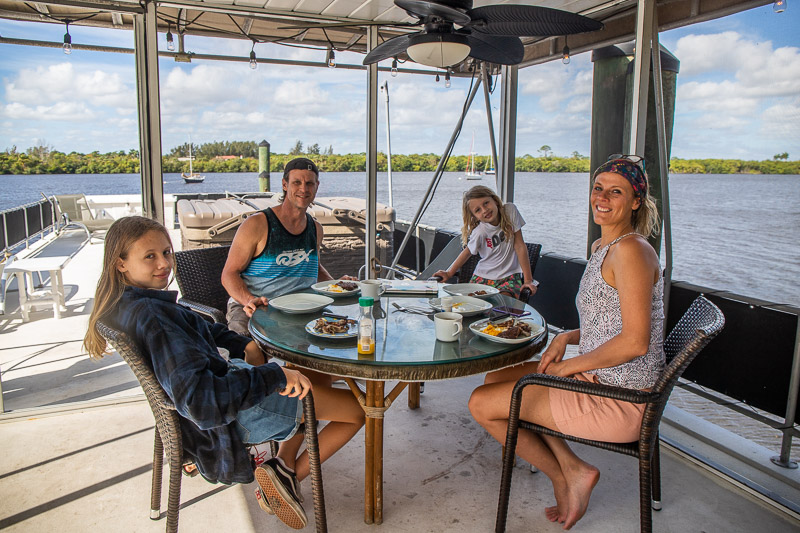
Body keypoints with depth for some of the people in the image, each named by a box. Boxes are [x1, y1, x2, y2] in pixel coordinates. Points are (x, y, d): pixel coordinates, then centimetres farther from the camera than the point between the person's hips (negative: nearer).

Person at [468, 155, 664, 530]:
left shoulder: (631, 249, -19)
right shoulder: (601, 246, 11)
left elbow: (635, 341, -25)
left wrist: (571, 365, -13)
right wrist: (567, 338, 3)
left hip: (617, 402, -10)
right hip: (598, 380, 10)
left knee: (482, 404, -3)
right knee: (496, 378, 18)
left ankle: (567, 477, 12)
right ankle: (571, 467, 11)